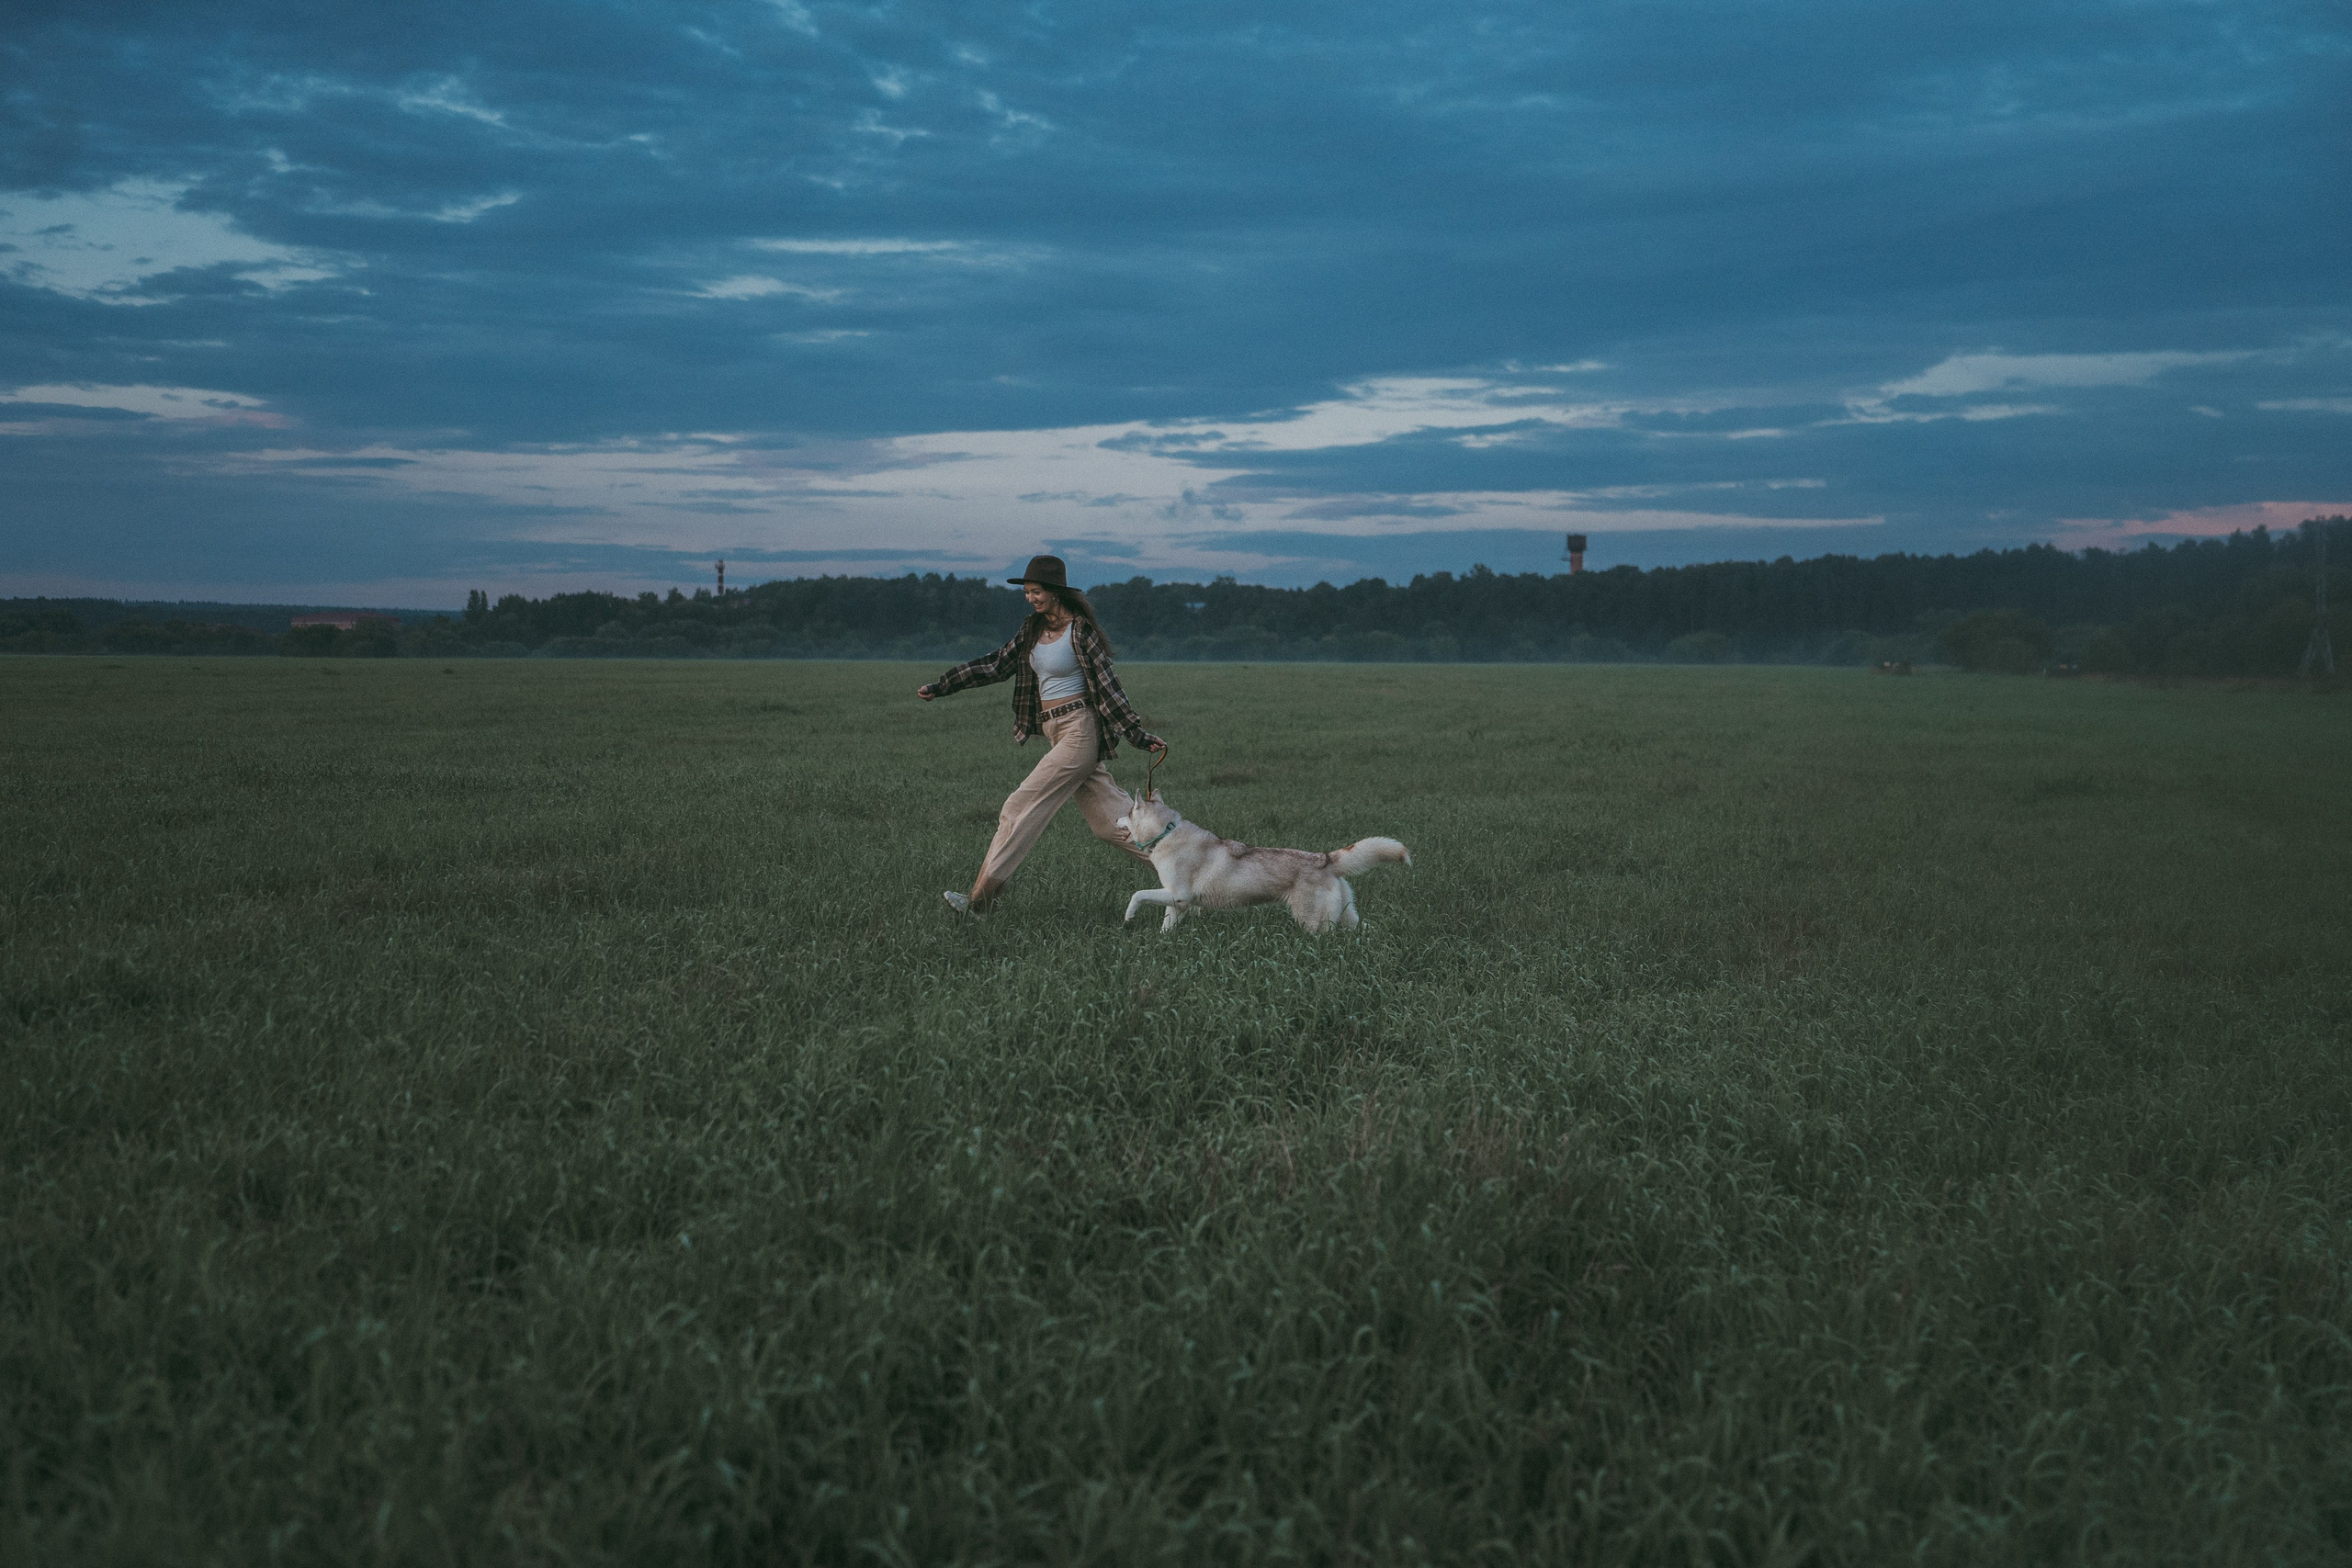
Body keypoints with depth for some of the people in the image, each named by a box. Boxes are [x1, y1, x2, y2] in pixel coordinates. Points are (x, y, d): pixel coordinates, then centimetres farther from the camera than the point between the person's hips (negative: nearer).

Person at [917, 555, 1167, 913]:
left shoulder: (1081, 631, -12)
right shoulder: (1033, 628, 11)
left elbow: (1106, 686, -12)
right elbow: (996, 665, 15)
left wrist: (1139, 735, -13)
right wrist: (939, 686, 14)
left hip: (1080, 731, -8)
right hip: (1057, 733, 8)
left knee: (1023, 807, -9)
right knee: (1110, 819, 8)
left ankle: (980, 898, -6)